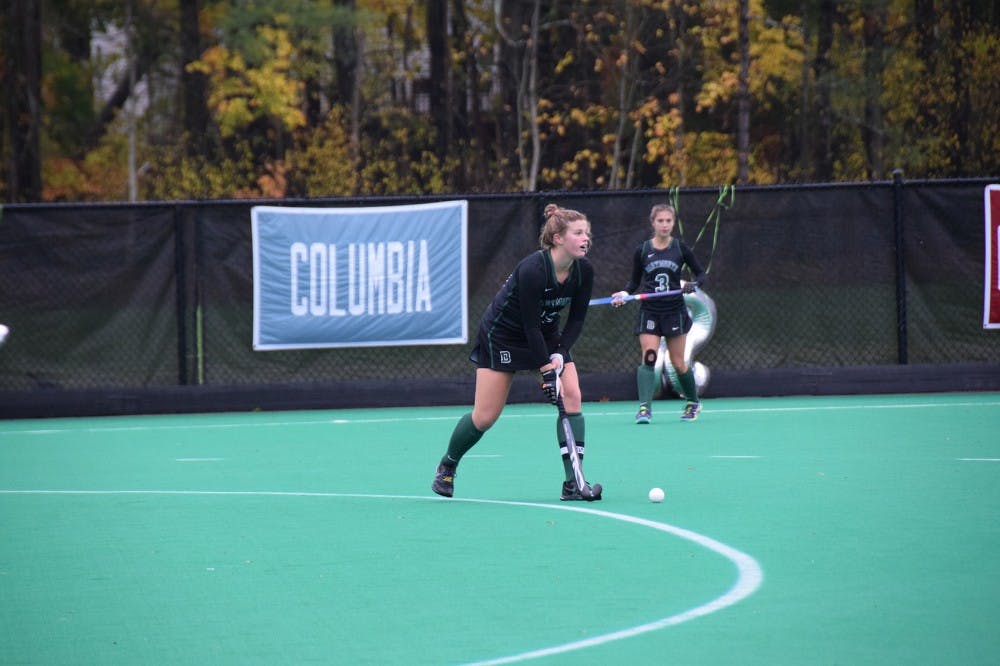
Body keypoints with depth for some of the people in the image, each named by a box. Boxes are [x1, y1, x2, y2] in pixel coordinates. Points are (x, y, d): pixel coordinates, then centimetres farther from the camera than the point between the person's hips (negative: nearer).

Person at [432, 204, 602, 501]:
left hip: (547, 335, 6)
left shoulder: (584, 270, -13)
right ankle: (447, 466, 26)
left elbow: (576, 320, -5)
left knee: (572, 396, -16)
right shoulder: (532, 269, -32)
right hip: (502, 336, -5)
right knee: (485, 417, -3)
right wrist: (547, 371, -29)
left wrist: (560, 355, -19)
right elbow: (531, 325, -29)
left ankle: (573, 483, -15)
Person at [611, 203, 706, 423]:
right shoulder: (642, 251, 2)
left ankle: (693, 402, 28)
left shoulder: (680, 248, 0)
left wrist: (692, 285, -15)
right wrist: (624, 293, -7)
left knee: (678, 363, 5)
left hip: (675, 311, 0)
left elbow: (701, 274, 6)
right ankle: (644, 408, -22)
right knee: (649, 357, -17)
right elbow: (635, 281, 12)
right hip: (649, 312, 0)